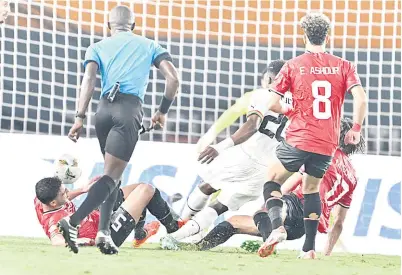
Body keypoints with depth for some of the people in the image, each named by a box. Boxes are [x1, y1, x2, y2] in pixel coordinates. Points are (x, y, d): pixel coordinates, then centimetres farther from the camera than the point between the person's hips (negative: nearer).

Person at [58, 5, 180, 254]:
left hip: (104, 109, 3)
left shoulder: (98, 48, 20)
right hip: (130, 109, -3)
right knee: (112, 175, -10)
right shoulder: (149, 46, 20)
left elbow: (89, 79, 2)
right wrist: (163, 111, 21)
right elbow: (173, 79, 9)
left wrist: (80, 117, -4)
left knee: (112, 172, 18)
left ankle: (104, 232, 4)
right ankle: (73, 222, -29)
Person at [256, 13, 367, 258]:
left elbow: (272, 104, -4)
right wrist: (356, 129, 3)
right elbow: (361, 99, -8)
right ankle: (310, 248, 12)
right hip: (328, 144, 3)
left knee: (273, 181, 14)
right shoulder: (344, 66, 4)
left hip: (298, 139, -3)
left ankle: (277, 226, -13)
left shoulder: (293, 66, 0)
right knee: (312, 189, 20)